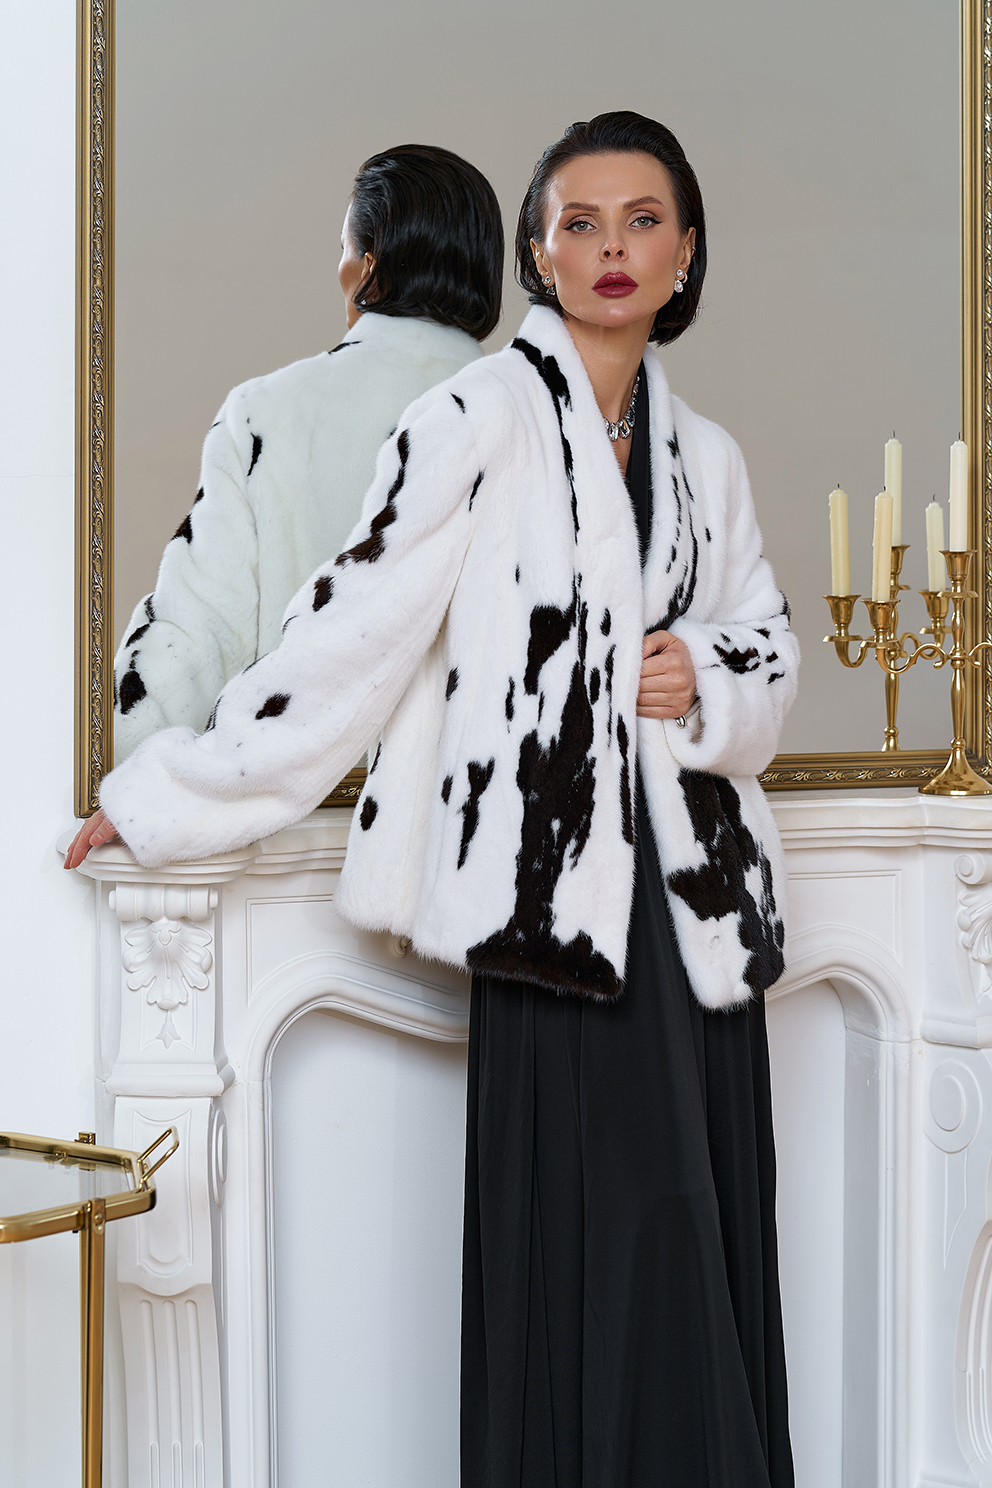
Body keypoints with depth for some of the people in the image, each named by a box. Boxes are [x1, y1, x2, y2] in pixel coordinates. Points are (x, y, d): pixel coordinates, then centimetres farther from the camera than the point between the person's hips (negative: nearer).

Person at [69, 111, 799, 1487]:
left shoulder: (706, 457, 16)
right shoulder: (481, 413, -1)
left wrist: (710, 682, -1)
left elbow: (771, 640, 23)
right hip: (558, 883, -5)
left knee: (708, 1249, 5)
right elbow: (353, 622, -4)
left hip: (697, 889, 5)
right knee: (594, 1247, -6)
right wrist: (166, 791, -6)